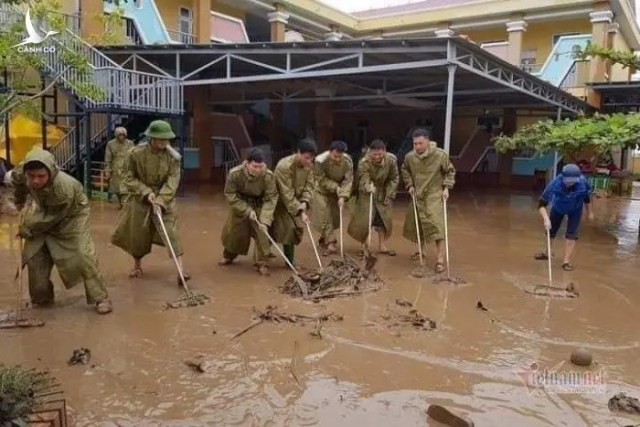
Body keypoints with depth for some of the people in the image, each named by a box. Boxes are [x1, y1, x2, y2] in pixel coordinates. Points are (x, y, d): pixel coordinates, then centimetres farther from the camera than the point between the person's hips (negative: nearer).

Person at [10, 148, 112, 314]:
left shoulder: (65, 188, -42)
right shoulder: (20, 172, -26)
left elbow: (51, 218, -29)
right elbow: (16, 180, 3)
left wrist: (28, 228, -17)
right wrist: (18, 202, 17)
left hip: (72, 215, -6)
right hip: (44, 211, 6)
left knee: (83, 255, -16)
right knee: (34, 255, 5)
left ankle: (100, 298, -7)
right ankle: (42, 299, 23)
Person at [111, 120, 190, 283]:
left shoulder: (173, 156, -13)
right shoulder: (136, 153, -15)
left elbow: (172, 181, -17)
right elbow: (129, 178, -9)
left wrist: (160, 200, -28)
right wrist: (147, 192, -21)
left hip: (164, 200, 0)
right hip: (140, 199, 1)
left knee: (170, 231, -13)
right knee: (137, 234, 11)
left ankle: (181, 270, -16)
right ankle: (137, 265, 37)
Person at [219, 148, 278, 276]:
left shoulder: (268, 176, -31)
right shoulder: (234, 174, -31)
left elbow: (270, 199, -24)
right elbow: (230, 195, -20)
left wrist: (264, 221, -33)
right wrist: (248, 211, -27)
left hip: (259, 205, -1)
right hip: (239, 204, 1)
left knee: (262, 231, -13)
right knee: (233, 231, 12)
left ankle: (261, 263, 1)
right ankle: (228, 256, 39)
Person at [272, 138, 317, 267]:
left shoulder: (309, 165, -10)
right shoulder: (284, 166, -31)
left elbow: (309, 186, -6)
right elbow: (287, 194, -31)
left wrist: (304, 202, -24)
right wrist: (301, 212, -33)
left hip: (296, 201, 6)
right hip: (280, 201, -6)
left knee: (297, 227, 5)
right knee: (288, 227, -12)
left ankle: (290, 259, 18)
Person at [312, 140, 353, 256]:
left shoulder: (348, 161, -23)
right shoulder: (320, 161, -30)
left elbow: (348, 180, -23)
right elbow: (322, 180, -21)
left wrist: (343, 196, -34)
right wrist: (336, 188, -26)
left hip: (337, 192, 3)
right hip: (322, 191, -3)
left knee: (335, 216, 9)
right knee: (324, 216, -10)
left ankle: (324, 240, 30)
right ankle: (330, 244, -7)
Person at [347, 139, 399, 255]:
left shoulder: (391, 160, -16)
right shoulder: (364, 163, -27)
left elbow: (394, 178, -5)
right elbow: (364, 180, -33)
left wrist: (389, 195, -8)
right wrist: (369, 187, -56)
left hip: (383, 193, 4)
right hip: (367, 193, -3)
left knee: (384, 218, 7)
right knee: (365, 219, -8)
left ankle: (381, 245, 20)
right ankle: (364, 244, 12)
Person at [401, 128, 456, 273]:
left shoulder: (440, 155, -17)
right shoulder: (409, 156, -8)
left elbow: (450, 171, 0)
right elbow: (405, 170, 14)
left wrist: (446, 187, -8)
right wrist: (409, 185, 3)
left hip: (435, 196, -4)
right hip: (417, 196, 4)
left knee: (437, 226, -13)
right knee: (416, 224, 14)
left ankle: (440, 260, -11)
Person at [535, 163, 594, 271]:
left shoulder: (583, 182, -34)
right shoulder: (555, 183, -39)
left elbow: (587, 197, -11)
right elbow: (541, 204, -36)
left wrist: (589, 212, 1)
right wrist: (546, 218, -51)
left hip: (575, 209, 0)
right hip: (558, 207, 1)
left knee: (571, 234, -10)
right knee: (550, 230, 13)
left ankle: (566, 261, -1)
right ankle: (547, 253, 39)